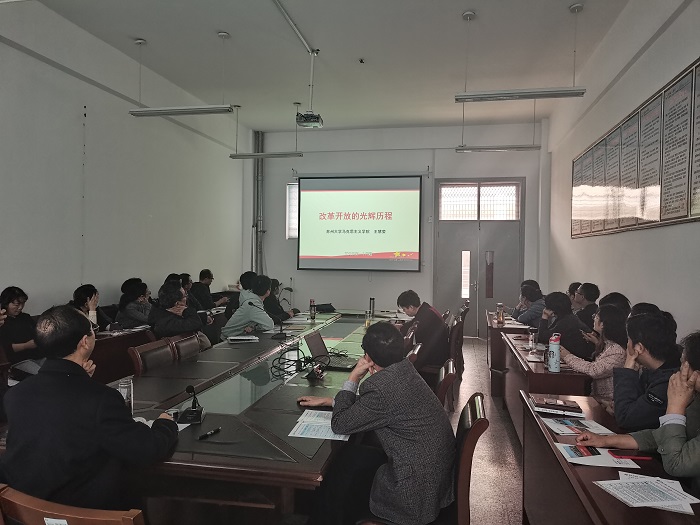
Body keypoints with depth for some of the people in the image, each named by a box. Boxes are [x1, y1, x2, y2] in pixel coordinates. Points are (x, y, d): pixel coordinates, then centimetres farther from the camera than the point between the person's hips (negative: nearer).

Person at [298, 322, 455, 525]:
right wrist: (326, 401, 19)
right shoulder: (403, 370, -2)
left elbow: (340, 424, -14)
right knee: (352, 456, 20)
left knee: (337, 478, 11)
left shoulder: (383, 387, -29)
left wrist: (353, 378, -10)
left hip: (417, 494, -8)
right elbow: (368, 403, 15)